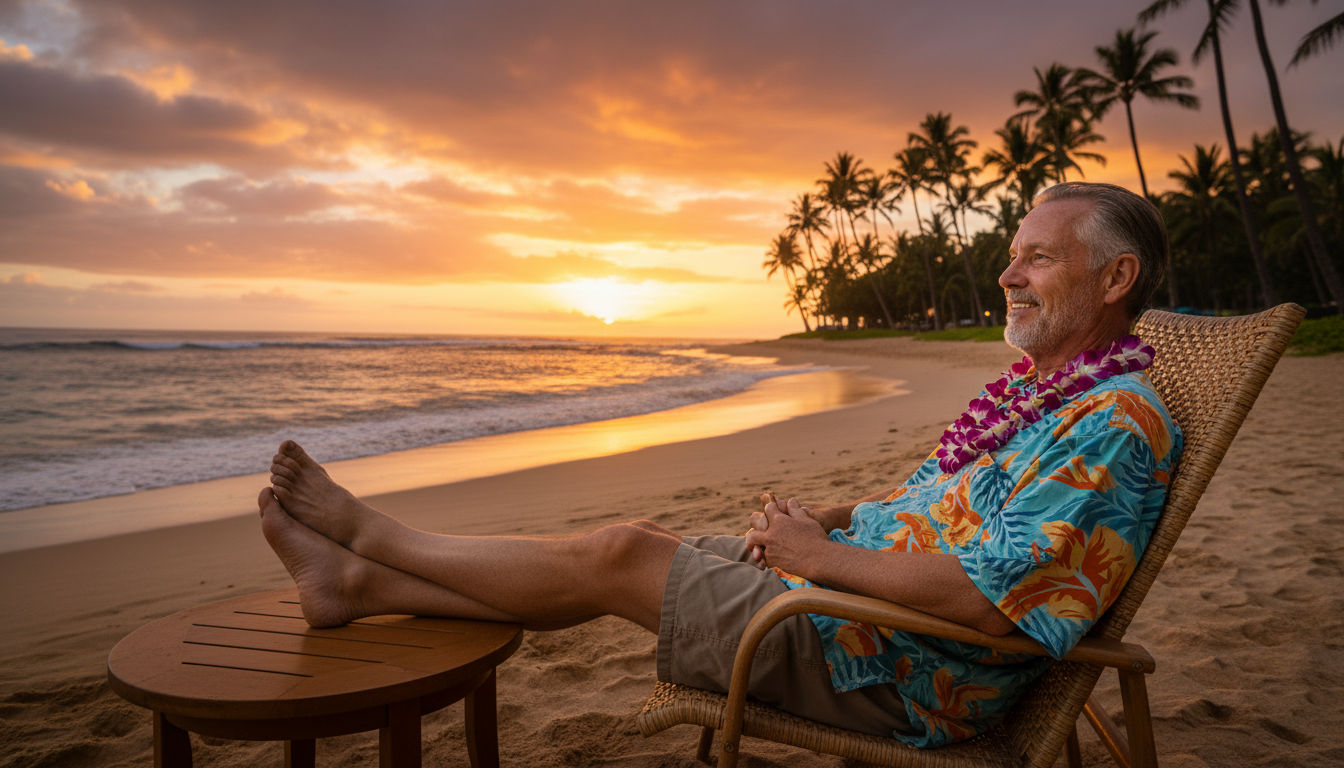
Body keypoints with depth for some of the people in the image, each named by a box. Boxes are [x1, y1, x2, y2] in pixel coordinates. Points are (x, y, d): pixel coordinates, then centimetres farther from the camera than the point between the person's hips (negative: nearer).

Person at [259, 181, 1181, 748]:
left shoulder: (1119, 421, -18)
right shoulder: (1029, 390, 14)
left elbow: (989, 596, -28)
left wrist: (821, 553, -19)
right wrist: (825, 517, 2)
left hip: (899, 673, -9)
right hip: (846, 577, 9)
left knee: (618, 555, -12)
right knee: (637, 544, 1)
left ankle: (370, 535, 8)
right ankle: (356, 582, 10)